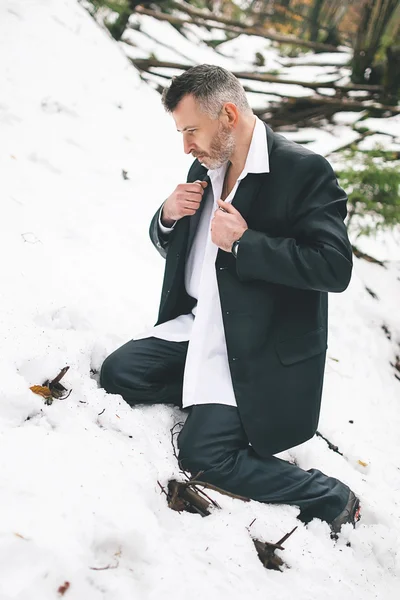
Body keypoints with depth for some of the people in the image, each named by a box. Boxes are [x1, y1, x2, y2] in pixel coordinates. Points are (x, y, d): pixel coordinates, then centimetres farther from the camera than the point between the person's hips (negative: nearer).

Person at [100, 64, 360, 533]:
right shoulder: (207, 166, 8)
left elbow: (335, 266, -24)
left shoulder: (304, 171, -16)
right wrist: (169, 215, -5)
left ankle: (331, 498, 1)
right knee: (116, 373, -3)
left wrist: (243, 242, -26)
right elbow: (169, 246, 20)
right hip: (195, 326, 8)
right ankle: (211, 394, 11)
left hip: (256, 348, -8)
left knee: (203, 453, -17)